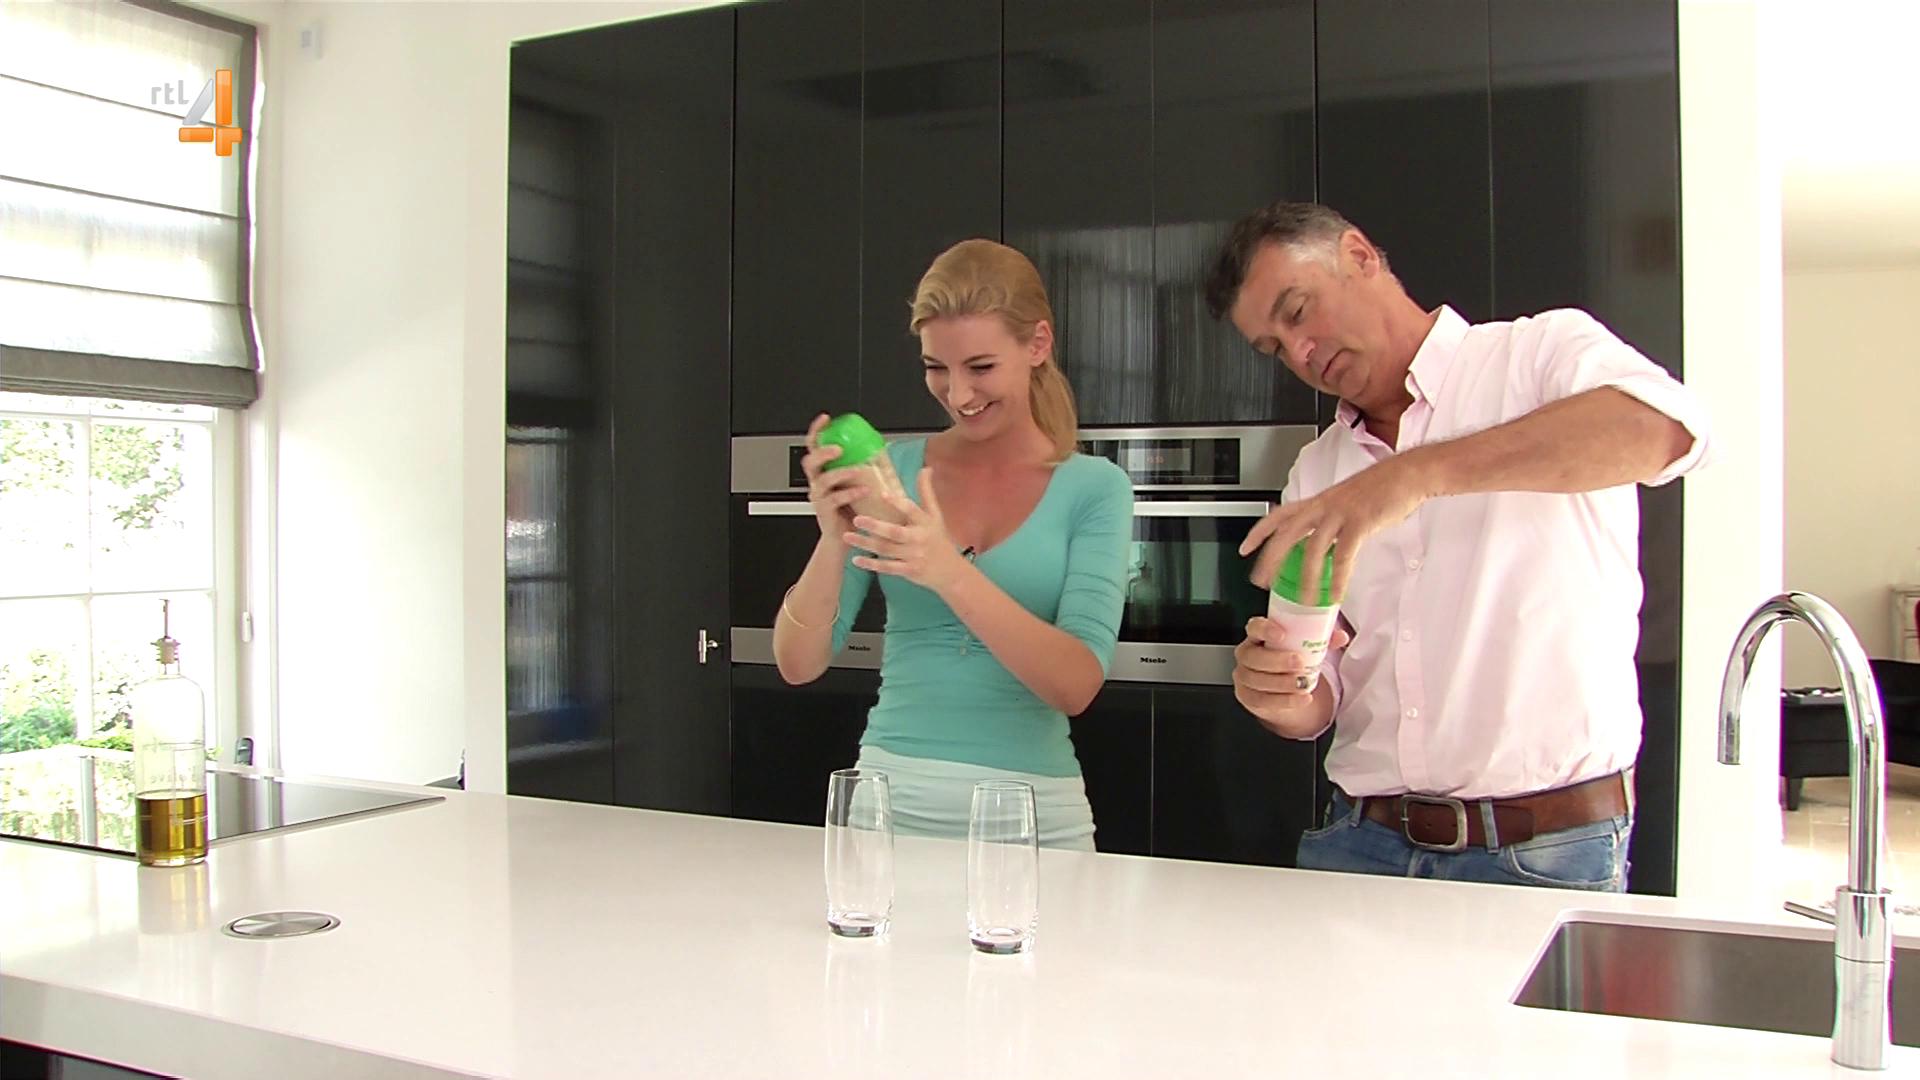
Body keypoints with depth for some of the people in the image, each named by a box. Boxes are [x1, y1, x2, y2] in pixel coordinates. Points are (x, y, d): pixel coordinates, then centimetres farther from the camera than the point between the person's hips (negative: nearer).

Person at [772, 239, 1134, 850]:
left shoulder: (1095, 489, -3)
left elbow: (1077, 686, -15)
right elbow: (798, 664, 0)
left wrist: (951, 572, -28)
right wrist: (833, 541, -18)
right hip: (890, 798, 2)